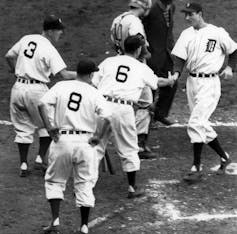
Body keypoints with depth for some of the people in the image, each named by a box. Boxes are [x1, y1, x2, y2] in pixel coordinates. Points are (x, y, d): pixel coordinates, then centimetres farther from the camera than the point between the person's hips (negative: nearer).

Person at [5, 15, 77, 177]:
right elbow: (65, 74, -19)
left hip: (18, 88, 6)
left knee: (23, 127, 13)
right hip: (36, 90, -6)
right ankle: (41, 158, 7)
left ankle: (23, 164, 12)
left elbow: (9, 56, 16)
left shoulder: (26, 39, 7)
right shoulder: (50, 50, -12)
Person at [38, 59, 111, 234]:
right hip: (85, 141, -1)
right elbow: (108, 117, -13)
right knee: (85, 184, 10)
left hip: (62, 140, 1)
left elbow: (43, 104, -11)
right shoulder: (94, 94, -1)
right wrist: (99, 137, -3)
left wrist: (49, 128, -8)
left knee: (55, 181, 15)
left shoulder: (61, 86, 2)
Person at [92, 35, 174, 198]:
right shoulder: (142, 68, 13)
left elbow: (93, 84, 4)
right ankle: (132, 188, 17)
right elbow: (157, 82, 33)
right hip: (123, 110, -1)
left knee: (95, 145, 8)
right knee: (128, 149, 11)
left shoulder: (108, 62, 12)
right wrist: (170, 81, 54)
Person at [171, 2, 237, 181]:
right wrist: (177, 73, -16)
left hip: (210, 83, -6)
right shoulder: (186, 34, 8)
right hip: (192, 81, 6)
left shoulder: (217, 33, -6)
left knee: (196, 124, -15)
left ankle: (196, 167, -10)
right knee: (203, 125, 11)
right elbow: (180, 57, 2)